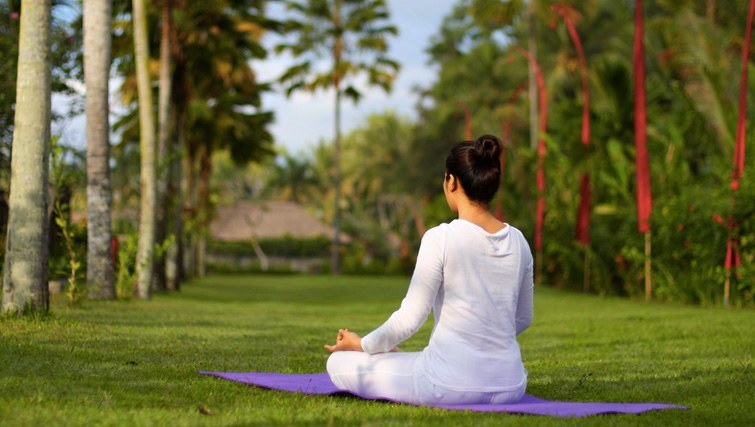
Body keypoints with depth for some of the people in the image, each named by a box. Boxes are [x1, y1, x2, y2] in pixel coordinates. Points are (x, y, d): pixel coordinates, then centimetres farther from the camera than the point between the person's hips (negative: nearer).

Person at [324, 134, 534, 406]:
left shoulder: (440, 238, -15)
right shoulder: (518, 241, 2)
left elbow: (411, 317, -12)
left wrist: (363, 344, 5)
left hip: (453, 383, -8)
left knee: (339, 363, 8)